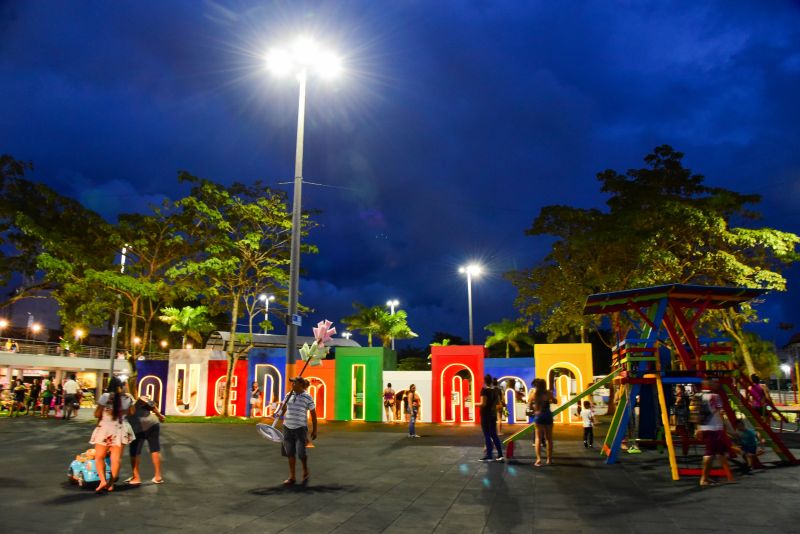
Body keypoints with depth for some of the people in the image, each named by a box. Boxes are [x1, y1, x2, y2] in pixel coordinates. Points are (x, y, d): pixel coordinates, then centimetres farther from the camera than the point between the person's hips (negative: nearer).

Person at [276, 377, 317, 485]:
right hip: (288, 427, 4)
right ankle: (292, 477, 18)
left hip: (300, 428, -4)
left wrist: (314, 430, -1)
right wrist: (279, 414, -9)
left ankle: (305, 472, 20)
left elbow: (313, 414, -2)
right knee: (290, 453, 7)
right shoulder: (289, 395, 5)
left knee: (300, 453, -8)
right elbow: (283, 408, 14)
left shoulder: (307, 397, -6)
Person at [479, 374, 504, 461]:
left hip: (485, 415, -7)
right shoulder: (495, 390, 6)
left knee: (487, 436, -1)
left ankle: (489, 456, 1)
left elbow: (483, 403, -22)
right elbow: (498, 402, 14)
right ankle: (500, 454, 12)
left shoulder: (484, 390, -16)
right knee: (494, 435, 14)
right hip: (493, 414, 7)